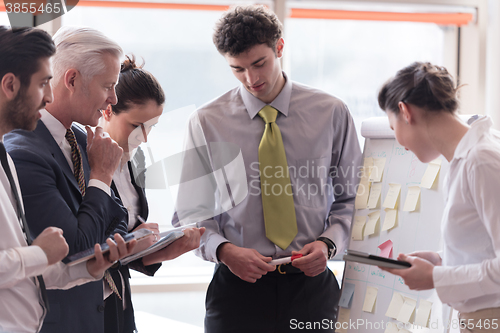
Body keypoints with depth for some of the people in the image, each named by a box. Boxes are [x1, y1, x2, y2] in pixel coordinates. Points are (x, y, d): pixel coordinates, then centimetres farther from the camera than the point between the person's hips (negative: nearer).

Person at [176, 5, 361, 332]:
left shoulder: (331, 113, 2)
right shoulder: (207, 123, 0)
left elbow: (351, 198, 8)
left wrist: (329, 242, -9)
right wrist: (224, 250, -15)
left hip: (310, 284, 1)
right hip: (239, 285, -1)